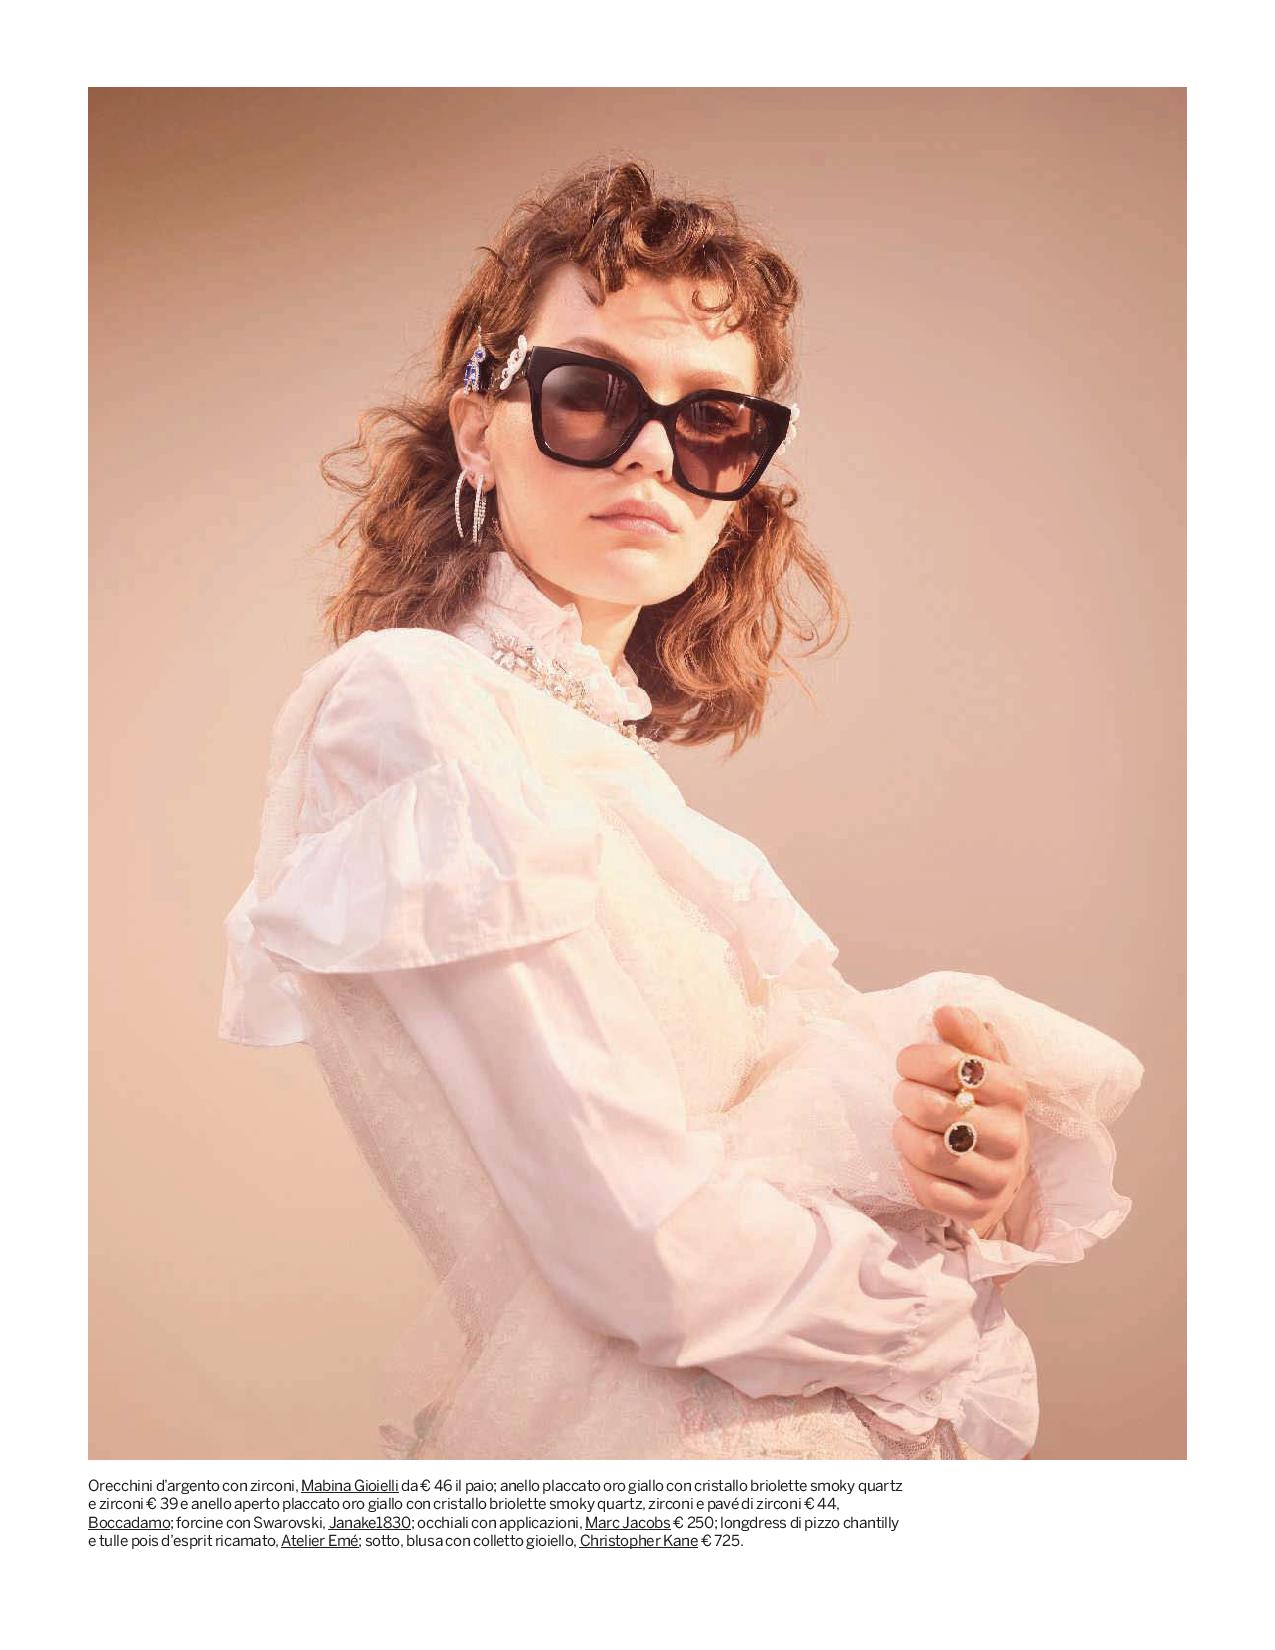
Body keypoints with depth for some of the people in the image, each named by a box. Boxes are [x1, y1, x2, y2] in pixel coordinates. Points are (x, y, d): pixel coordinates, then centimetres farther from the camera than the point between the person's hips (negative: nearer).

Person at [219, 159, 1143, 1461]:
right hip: (651, 1445, -7)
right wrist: (957, 1331, -7)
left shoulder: (621, 758, 8)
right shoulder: (408, 704, -16)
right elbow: (656, 1253, -22)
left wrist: (975, 1155, -14)